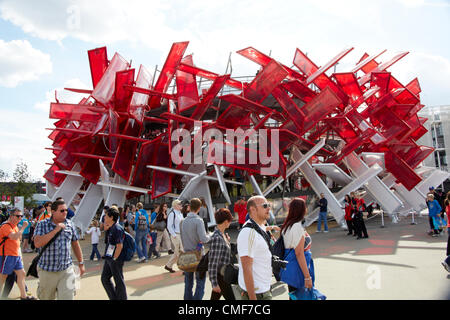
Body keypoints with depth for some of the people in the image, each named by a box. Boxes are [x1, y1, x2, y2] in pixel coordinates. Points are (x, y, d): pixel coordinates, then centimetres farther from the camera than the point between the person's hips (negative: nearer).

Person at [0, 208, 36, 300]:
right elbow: (14, 237, -32)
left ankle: (24, 296, 17)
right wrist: (23, 227, -24)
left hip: (16, 256, 9)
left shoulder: (15, 226, 15)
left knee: (21, 273, 10)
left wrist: (19, 255, 22)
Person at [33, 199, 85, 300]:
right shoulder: (42, 225, -5)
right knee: (46, 297, 14)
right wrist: (56, 230, -22)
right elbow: (37, 244, -21)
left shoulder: (70, 224, 4)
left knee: (67, 297, -5)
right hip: (47, 271, -1)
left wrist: (81, 263, 13)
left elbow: (75, 245, 13)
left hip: (66, 270, 2)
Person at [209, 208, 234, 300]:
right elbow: (212, 262, -22)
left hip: (224, 274, 9)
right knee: (231, 298, 0)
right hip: (220, 275, -9)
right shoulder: (217, 238, -23)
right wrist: (214, 283, -20)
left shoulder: (223, 235, 6)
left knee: (215, 297, 17)